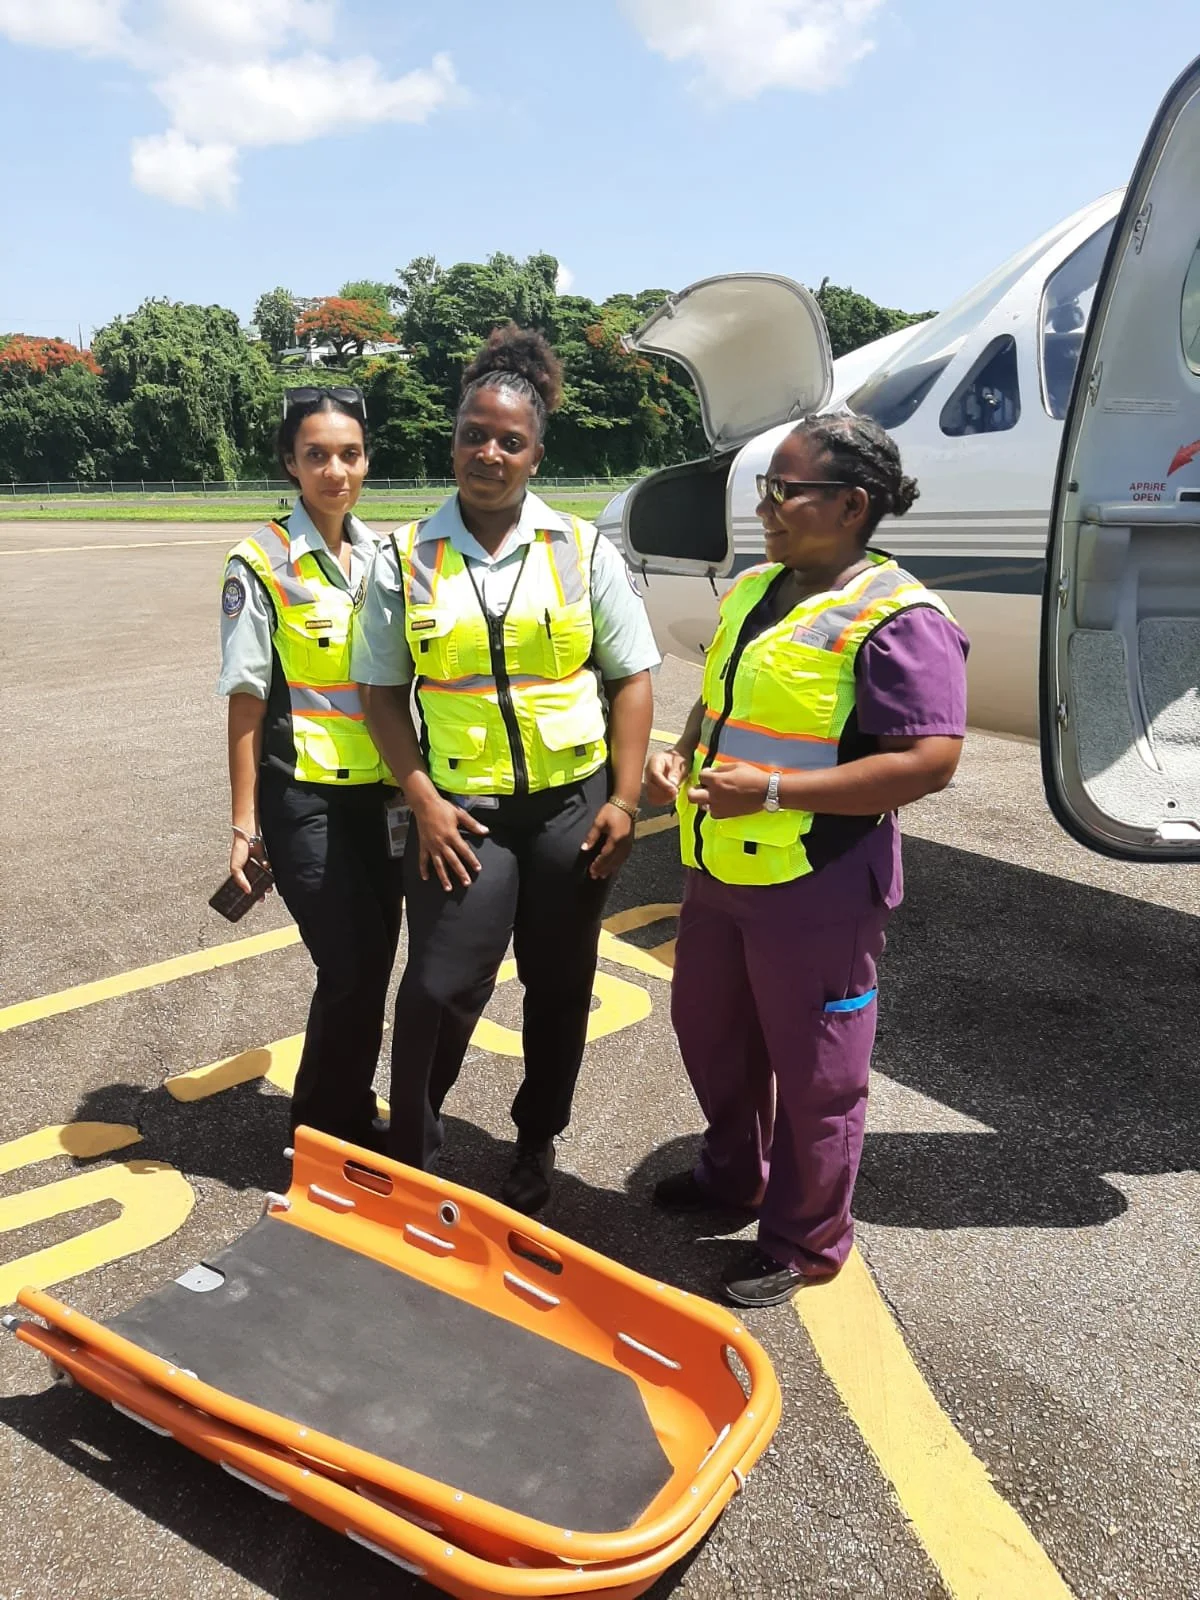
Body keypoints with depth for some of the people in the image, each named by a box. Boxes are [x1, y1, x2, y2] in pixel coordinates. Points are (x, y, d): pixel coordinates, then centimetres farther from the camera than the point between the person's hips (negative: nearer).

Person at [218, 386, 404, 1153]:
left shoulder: (382, 554, 7)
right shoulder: (261, 564, -9)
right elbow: (248, 698, -9)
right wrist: (246, 820, -10)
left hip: (378, 792, 5)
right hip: (303, 796, -5)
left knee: (375, 960, 11)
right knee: (352, 967, -6)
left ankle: (350, 1121, 32)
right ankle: (322, 1135, 17)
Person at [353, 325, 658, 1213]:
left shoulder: (583, 550, 2)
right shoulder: (407, 558, 1)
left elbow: (631, 678, 2)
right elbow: (382, 690, 3)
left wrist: (623, 799, -5)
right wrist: (424, 800, -7)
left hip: (573, 804, 1)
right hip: (460, 811, -1)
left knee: (559, 985, 13)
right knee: (441, 989, -4)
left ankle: (537, 1148, 35)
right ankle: (411, 1155, 18)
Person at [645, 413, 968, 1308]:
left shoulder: (897, 620, -18)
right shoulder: (752, 592, 9)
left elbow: (930, 763, -24)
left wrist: (773, 791, -26)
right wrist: (683, 758, 0)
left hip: (816, 889, -9)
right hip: (721, 869, 9)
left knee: (814, 1073, 8)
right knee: (708, 1030, 24)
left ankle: (804, 1244, 29)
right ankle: (734, 1173, 49)